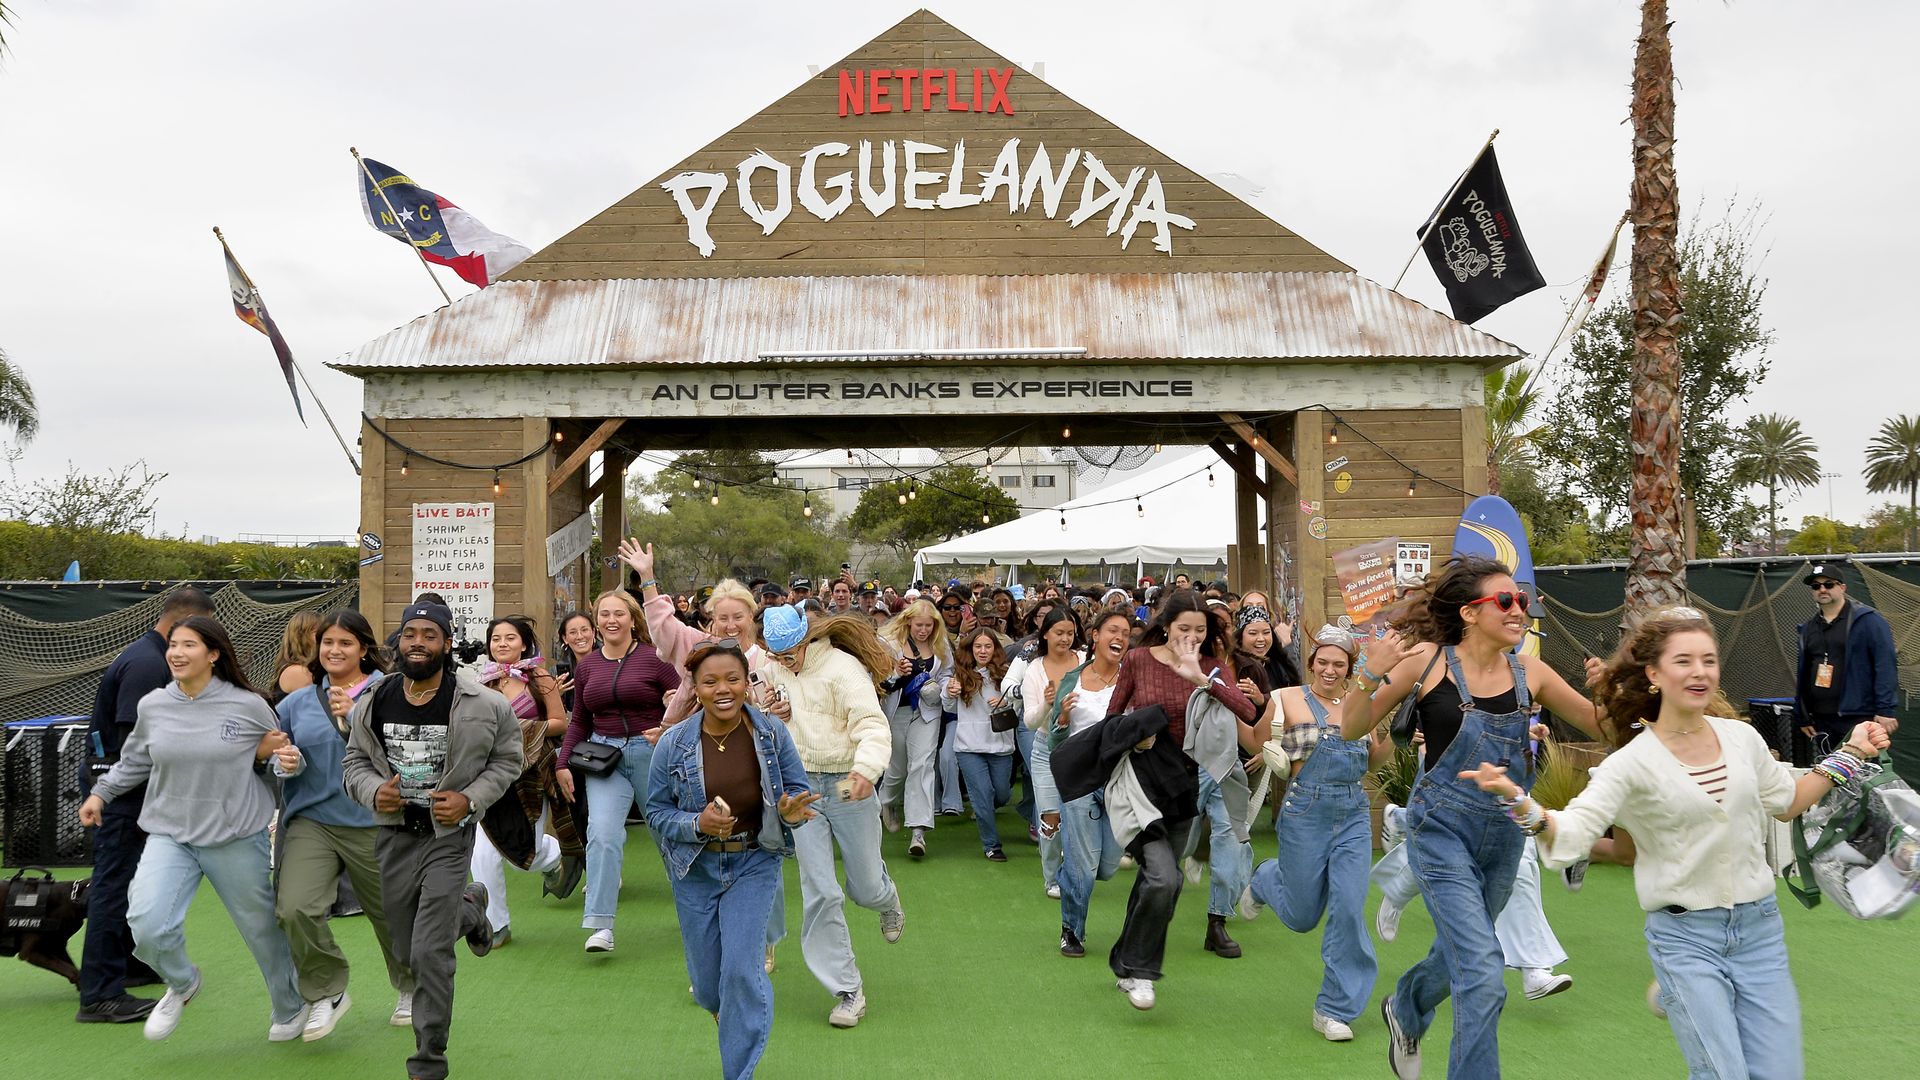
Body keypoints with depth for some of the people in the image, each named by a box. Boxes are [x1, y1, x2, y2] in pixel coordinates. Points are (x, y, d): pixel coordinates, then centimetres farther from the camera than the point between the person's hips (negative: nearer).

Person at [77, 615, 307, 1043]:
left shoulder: (249, 706, -9)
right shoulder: (153, 706, -1)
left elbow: (277, 756, 9)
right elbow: (135, 759, 20)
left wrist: (266, 755, -11)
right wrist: (100, 793, 21)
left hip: (237, 839, -2)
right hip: (169, 835, 2)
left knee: (263, 928, 11)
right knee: (147, 927, -18)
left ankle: (290, 1009, 36)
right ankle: (181, 984, 16)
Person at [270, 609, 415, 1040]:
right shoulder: (298, 702, 9)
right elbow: (273, 755, 19)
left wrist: (355, 716, -23)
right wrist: (284, 763, -4)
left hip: (373, 823, -2)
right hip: (312, 821, 3)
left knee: (392, 913, 11)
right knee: (293, 908, -19)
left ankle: (411, 989, 38)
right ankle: (327, 993, 4)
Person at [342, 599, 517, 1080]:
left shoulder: (482, 705, -11)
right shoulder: (373, 703, -1)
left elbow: (507, 760, 1)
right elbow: (355, 762, 11)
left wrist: (470, 799, -14)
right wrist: (373, 791, -11)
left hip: (448, 836, -4)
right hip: (394, 836, 4)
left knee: (430, 952, -11)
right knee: (406, 949, 17)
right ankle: (468, 907, 49)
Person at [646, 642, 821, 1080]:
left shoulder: (772, 733, -12)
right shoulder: (673, 744, -13)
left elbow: (798, 793, -3)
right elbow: (656, 812, -5)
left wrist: (792, 812, -26)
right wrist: (698, 823, -23)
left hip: (754, 863, -1)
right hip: (696, 868, 1)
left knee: (741, 969, -13)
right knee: (707, 984, 10)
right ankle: (727, 1010, 49)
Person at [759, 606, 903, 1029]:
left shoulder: (843, 668, -14)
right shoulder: (775, 672, 7)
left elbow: (873, 726, -25)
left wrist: (866, 770, -44)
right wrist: (771, 715, -2)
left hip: (846, 785, -4)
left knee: (866, 888, 6)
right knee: (819, 892, -3)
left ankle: (887, 899, 46)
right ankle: (847, 989, 8)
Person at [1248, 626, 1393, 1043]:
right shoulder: (1289, 699, -6)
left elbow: (1374, 761, 18)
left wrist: (1388, 738, -1)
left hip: (1354, 814, 3)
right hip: (1306, 810, -3)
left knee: (1349, 910, -5)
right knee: (1302, 916, 7)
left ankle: (1334, 1009, 10)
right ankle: (1266, 878, 43)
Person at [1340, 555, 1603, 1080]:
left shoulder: (1529, 672, -2)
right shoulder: (1427, 661, -12)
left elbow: (1602, 726, 6)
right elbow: (1351, 729, -9)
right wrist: (1371, 673, -25)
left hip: (1505, 834, 5)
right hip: (1443, 830, -5)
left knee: (1460, 953, 26)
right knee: (1484, 978, -16)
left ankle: (1404, 1008, 57)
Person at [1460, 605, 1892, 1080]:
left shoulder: (1742, 737, 2)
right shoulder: (1633, 763, -11)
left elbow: (1785, 802, 21)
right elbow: (1570, 835, -19)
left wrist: (1850, 753, 16)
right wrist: (1517, 800, -36)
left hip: (1759, 928, 4)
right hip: (1686, 936, -4)